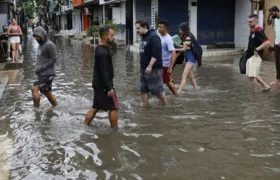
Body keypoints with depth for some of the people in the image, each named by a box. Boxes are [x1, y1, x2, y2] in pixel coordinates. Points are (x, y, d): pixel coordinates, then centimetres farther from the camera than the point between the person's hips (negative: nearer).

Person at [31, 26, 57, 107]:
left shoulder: (49, 45, -13)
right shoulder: (41, 45, 14)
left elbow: (53, 59, -16)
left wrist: (42, 68, -19)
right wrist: (37, 68, 6)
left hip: (47, 74, -9)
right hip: (42, 74, 9)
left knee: (34, 89, -17)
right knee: (47, 93, 14)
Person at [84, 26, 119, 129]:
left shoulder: (100, 49, 10)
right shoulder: (103, 52, -22)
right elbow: (103, 72, -24)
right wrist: (109, 88, -22)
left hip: (98, 83, 10)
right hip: (103, 84, -10)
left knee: (96, 107, 17)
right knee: (114, 108, 1)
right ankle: (114, 130, 11)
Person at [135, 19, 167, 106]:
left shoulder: (153, 37, -17)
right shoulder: (143, 37, 12)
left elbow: (156, 53, -25)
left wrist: (150, 66, -28)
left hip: (154, 68, -9)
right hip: (144, 68, 9)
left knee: (157, 89, -1)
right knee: (143, 89, 10)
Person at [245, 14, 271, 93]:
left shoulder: (259, 31, -18)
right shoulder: (252, 31, 11)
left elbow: (267, 43, -28)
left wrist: (257, 49, -23)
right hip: (250, 56, 10)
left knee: (252, 76, -4)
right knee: (252, 75, 16)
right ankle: (266, 86, 28)